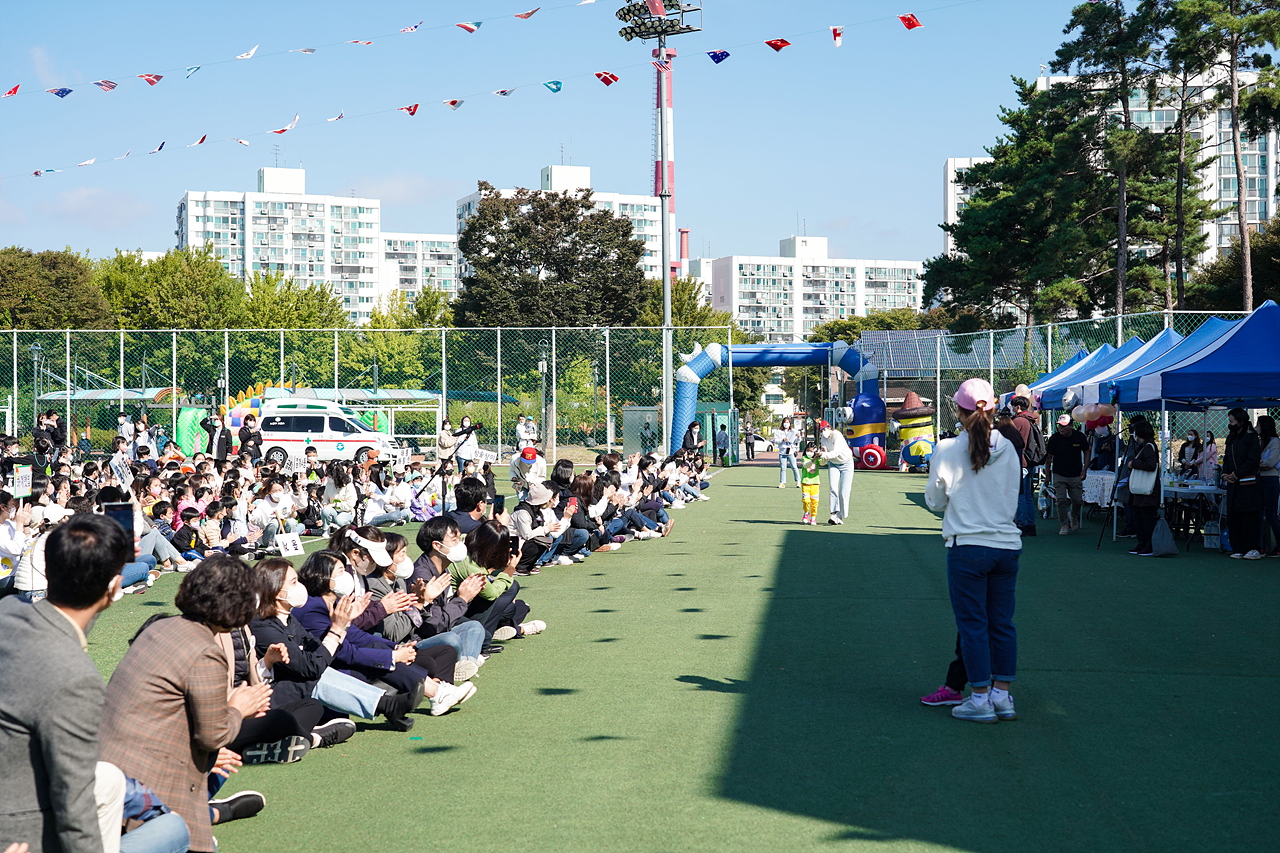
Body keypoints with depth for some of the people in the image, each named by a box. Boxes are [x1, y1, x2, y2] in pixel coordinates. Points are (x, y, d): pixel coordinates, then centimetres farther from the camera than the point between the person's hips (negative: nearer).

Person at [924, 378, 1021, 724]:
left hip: (967, 548, -4)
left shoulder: (947, 450, -9)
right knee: (1002, 623, 11)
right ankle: (1003, 695, 17)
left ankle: (981, 698, 8)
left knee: (972, 624, 4)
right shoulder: (1008, 449, 1)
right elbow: (1012, 501, 10)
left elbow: (935, 501, 1)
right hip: (1007, 544, 4)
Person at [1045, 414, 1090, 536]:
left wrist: (1084, 469, -1)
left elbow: (1086, 453, 10)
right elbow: (1048, 457, 2)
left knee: (1078, 500, 1)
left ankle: (1074, 517, 31)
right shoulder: (1054, 438, -7)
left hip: (1076, 475, 1)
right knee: (1062, 500, -9)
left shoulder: (1080, 437, -3)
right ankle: (1064, 525, 3)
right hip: (1059, 475, -1)